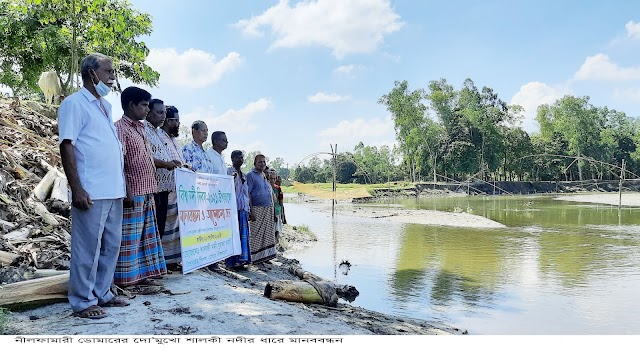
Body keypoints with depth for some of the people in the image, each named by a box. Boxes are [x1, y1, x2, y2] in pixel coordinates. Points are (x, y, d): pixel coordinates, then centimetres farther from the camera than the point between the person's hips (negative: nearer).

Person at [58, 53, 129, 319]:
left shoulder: (106, 106, 19)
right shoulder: (74, 103, -4)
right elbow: (67, 146, -11)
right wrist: (77, 189, -17)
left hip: (114, 190, 8)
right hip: (92, 192, -8)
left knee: (111, 245, 13)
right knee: (88, 247, -2)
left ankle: (102, 294, 24)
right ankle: (83, 302, 9)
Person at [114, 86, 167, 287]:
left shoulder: (140, 128, 17)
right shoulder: (121, 128, -10)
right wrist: (127, 192, -21)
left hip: (147, 193, 9)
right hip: (133, 194, -9)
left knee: (146, 235, 13)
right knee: (130, 238, -4)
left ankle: (141, 274, 21)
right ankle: (127, 278, 4)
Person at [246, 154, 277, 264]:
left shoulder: (265, 176, 19)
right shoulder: (251, 175, -4)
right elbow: (248, 194, -12)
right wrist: (251, 211, -19)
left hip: (268, 210, 8)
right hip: (258, 209, -8)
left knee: (267, 234, 9)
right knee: (256, 234, -6)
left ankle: (265, 255, 16)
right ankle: (255, 258, 0)